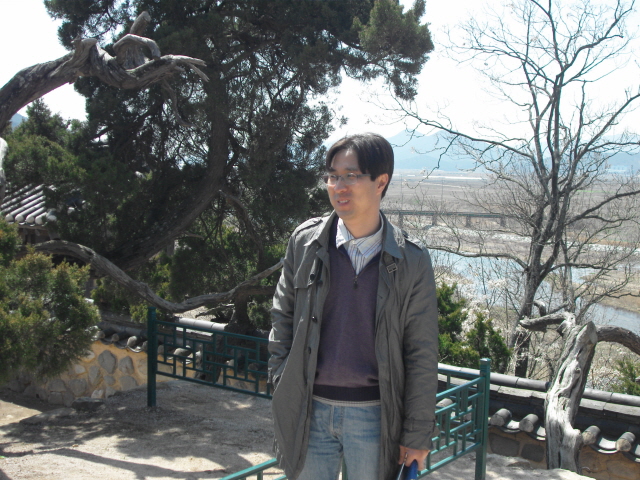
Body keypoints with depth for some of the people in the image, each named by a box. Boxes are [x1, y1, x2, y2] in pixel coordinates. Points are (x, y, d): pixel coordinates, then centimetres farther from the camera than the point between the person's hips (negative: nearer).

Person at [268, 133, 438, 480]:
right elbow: (282, 318, 8)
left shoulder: (411, 260, -6)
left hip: (374, 415, -1)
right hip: (310, 410, 2)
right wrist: (283, 387, 1)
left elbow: (422, 355, -3)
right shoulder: (305, 242, 0)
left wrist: (418, 435, -2)